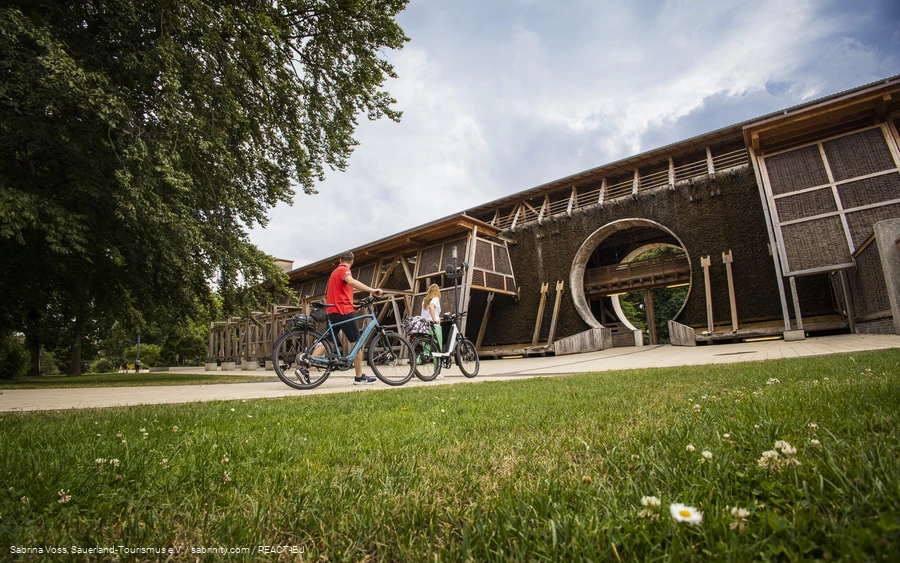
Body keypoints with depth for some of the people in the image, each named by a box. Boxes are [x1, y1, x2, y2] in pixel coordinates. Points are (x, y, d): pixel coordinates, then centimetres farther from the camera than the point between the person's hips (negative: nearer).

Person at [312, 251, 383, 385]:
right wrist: (371, 290, -41)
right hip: (344, 311, -9)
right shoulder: (344, 270, -6)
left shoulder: (335, 271, 24)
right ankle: (359, 377, 5)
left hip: (333, 311, 9)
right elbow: (350, 281, -30)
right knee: (357, 343, -1)